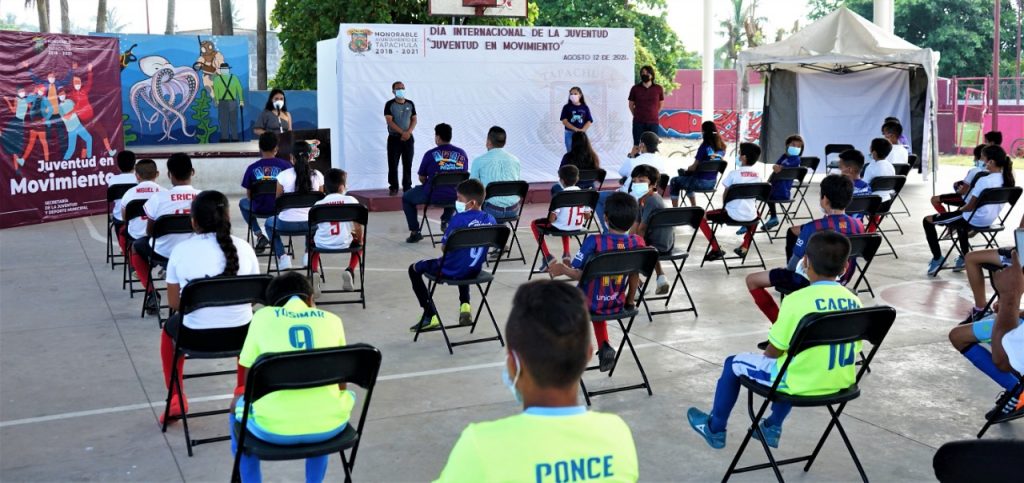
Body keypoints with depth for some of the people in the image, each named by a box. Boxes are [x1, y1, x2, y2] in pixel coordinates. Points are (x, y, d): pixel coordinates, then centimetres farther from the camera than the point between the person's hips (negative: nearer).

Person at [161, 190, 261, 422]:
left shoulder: (181, 250, -6)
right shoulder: (243, 247, -3)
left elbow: (174, 303, 0)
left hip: (196, 336, -1)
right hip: (240, 334, 1)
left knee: (170, 329, 35)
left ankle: (176, 401, 35)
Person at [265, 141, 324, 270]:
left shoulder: (283, 175, -12)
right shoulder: (318, 175, -6)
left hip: (287, 224, -2)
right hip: (310, 223, 2)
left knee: (269, 222, 32)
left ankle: (282, 256, 13)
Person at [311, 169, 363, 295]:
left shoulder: (319, 204, 2)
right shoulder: (351, 200, -3)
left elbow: (317, 226, 4)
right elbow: (358, 226, -5)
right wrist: (359, 240, 14)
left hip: (322, 244, 1)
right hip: (344, 243, -1)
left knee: (312, 240, 36)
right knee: (357, 242, 33)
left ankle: (314, 273, 11)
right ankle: (350, 271, 11)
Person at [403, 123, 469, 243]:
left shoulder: (430, 154, -9)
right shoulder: (462, 154, 1)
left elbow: (422, 178, 1)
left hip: (433, 196, -4)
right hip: (455, 197, 4)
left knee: (406, 197, 22)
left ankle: (415, 232, 17)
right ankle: (446, 220, 29)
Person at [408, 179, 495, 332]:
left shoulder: (459, 219, -22)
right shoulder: (490, 220, -4)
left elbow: (444, 247, -15)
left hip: (451, 272, -6)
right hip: (475, 272, 6)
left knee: (414, 269, 17)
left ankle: (430, 315, 13)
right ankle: (465, 305, 26)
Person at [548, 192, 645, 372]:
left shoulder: (594, 242, -24)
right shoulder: (638, 243, -13)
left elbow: (580, 275, -20)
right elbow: (634, 276, -1)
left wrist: (564, 270, 0)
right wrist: (630, 302, 14)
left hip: (587, 305, -3)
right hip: (616, 306, 3)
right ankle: (604, 346, 21)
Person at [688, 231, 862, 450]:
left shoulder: (797, 300, -20)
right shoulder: (854, 302, -4)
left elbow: (773, 351, -11)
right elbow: (853, 348, 6)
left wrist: (767, 353, 12)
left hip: (803, 382, -6)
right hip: (840, 382, 6)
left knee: (734, 363, 19)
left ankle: (715, 429, 37)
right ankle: (772, 427, 48)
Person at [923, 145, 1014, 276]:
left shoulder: (984, 181, -26)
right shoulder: (1006, 180, -2)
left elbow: (970, 207, -22)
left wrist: (960, 209, 0)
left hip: (975, 220, -9)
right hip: (990, 220, 9)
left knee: (927, 221, 2)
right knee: (961, 217, 42)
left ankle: (937, 259, 4)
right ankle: (964, 257, 37)